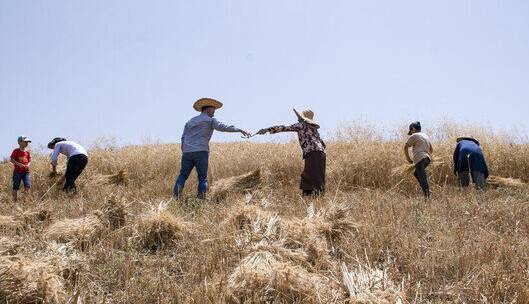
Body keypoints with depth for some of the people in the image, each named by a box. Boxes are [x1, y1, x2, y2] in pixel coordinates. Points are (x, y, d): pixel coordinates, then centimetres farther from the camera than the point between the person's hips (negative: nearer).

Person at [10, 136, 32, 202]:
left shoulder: (27, 152, 7)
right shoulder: (16, 151, -4)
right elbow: (12, 160, -7)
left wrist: (28, 165, -9)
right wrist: (19, 164, -21)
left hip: (26, 172, 3)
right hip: (17, 172, -3)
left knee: (28, 186, -10)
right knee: (16, 187, 5)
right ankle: (15, 200, 14)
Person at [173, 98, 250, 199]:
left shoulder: (190, 121, 24)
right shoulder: (210, 120, 6)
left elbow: (183, 138, 18)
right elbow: (222, 127, -9)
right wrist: (240, 130, -10)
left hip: (187, 152, 5)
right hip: (201, 152, -4)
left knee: (183, 175, 8)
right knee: (203, 178, 5)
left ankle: (176, 197, -9)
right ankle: (201, 198, -5)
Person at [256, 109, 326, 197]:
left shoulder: (301, 125, 7)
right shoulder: (314, 128, 27)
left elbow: (283, 128, 3)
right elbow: (322, 144, 22)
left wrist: (267, 129, 6)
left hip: (312, 154, -8)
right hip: (321, 154, 8)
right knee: (306, 176, 13)